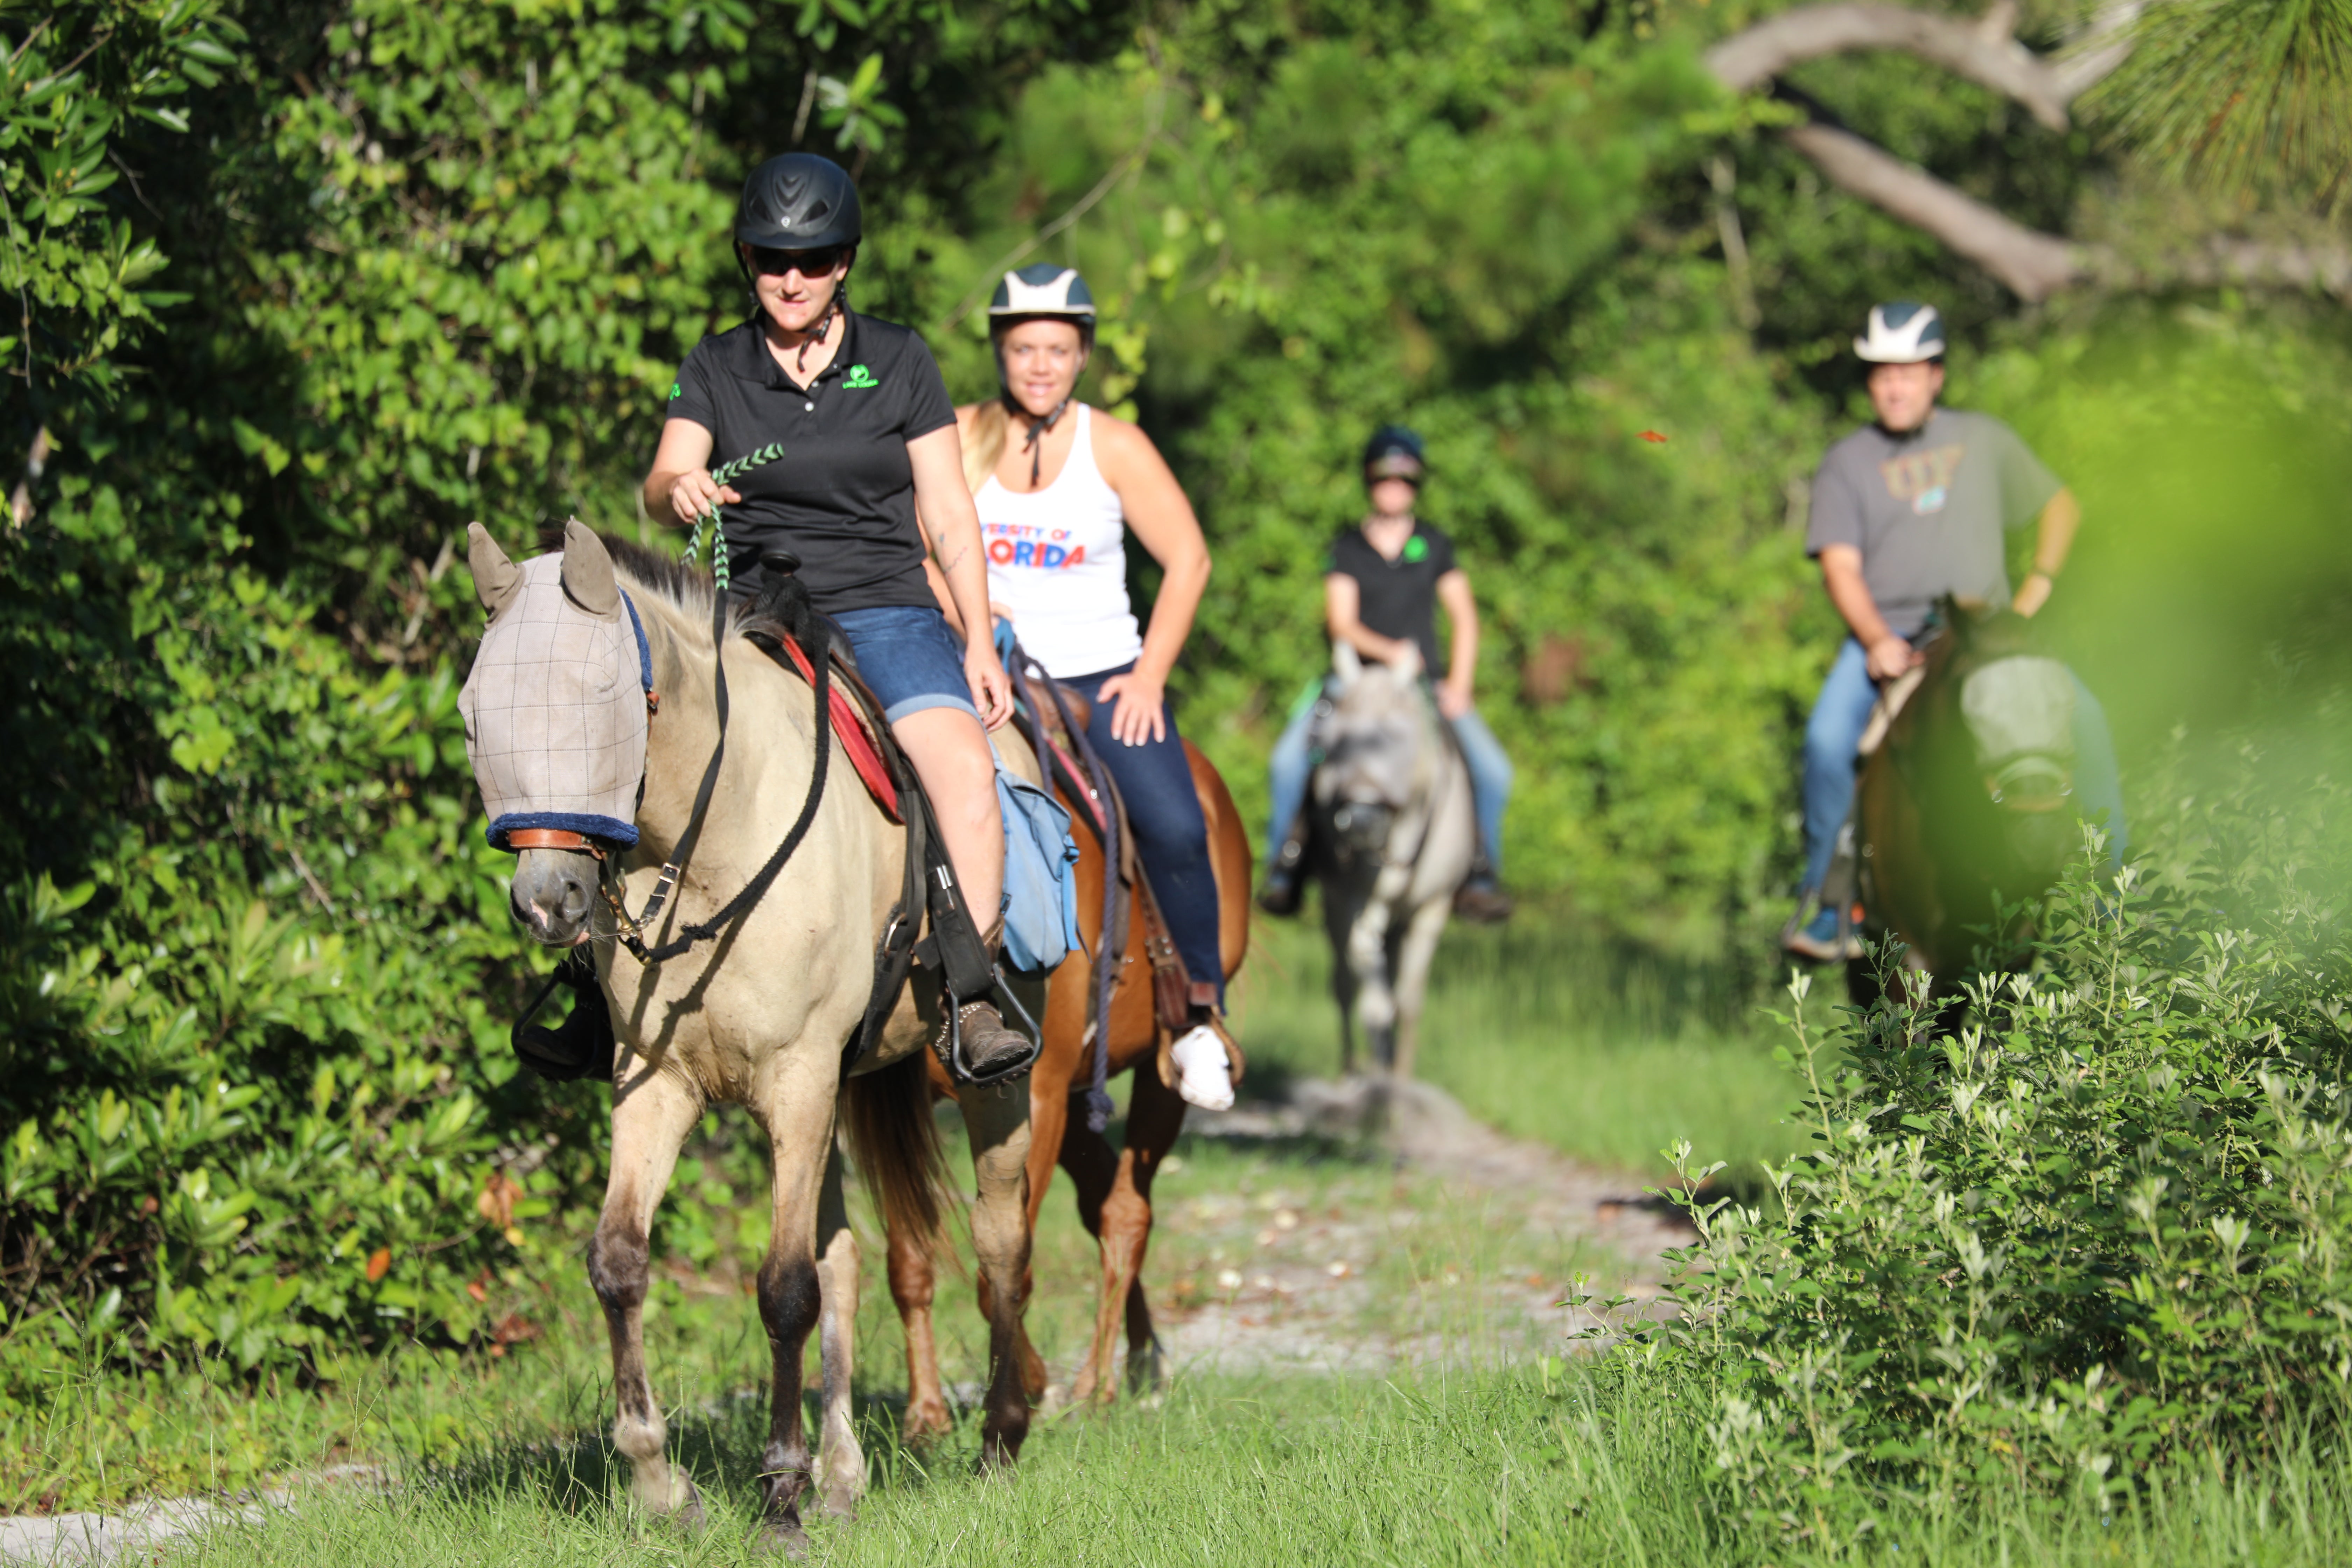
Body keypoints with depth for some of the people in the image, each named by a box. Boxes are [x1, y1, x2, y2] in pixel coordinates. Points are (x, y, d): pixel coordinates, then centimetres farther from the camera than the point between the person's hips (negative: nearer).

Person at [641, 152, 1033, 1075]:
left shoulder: (899, 364, 8)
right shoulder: (715, 369, 9)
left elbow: (951, 517, 7)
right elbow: (662, 484, -5)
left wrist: (979, 645, -2)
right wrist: (679, 492, -30)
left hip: (884, 611, -1)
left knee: (961, 757, -30)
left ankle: (978, 996, -29)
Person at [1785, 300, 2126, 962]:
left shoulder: (1983, 440, 14)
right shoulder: (1848, 462, 9)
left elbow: (2059, 505, 23)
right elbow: (1841, 567, 0)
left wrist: (2038, 584, 7)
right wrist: (1878, 641, -18)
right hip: (1886, 638, -1)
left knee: (2082, 715, -21)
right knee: (1828, 739, -28)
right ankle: (1824, 902, -15)